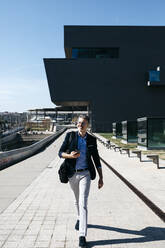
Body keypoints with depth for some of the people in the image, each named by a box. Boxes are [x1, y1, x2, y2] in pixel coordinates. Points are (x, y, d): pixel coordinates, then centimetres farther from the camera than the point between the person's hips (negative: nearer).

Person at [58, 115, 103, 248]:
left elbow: (96, 159, 5)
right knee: (78, 200, 21)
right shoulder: (70, 136, -2)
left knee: (83, 203, -11)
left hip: (85, 173, -1)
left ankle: (82, 236, -6)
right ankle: (80, 218, 50)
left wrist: (101, 177, 4)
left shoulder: (91, 140, 0)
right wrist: (70, 155, -23)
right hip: (72, 174, 2)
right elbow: (60, 152, -1)